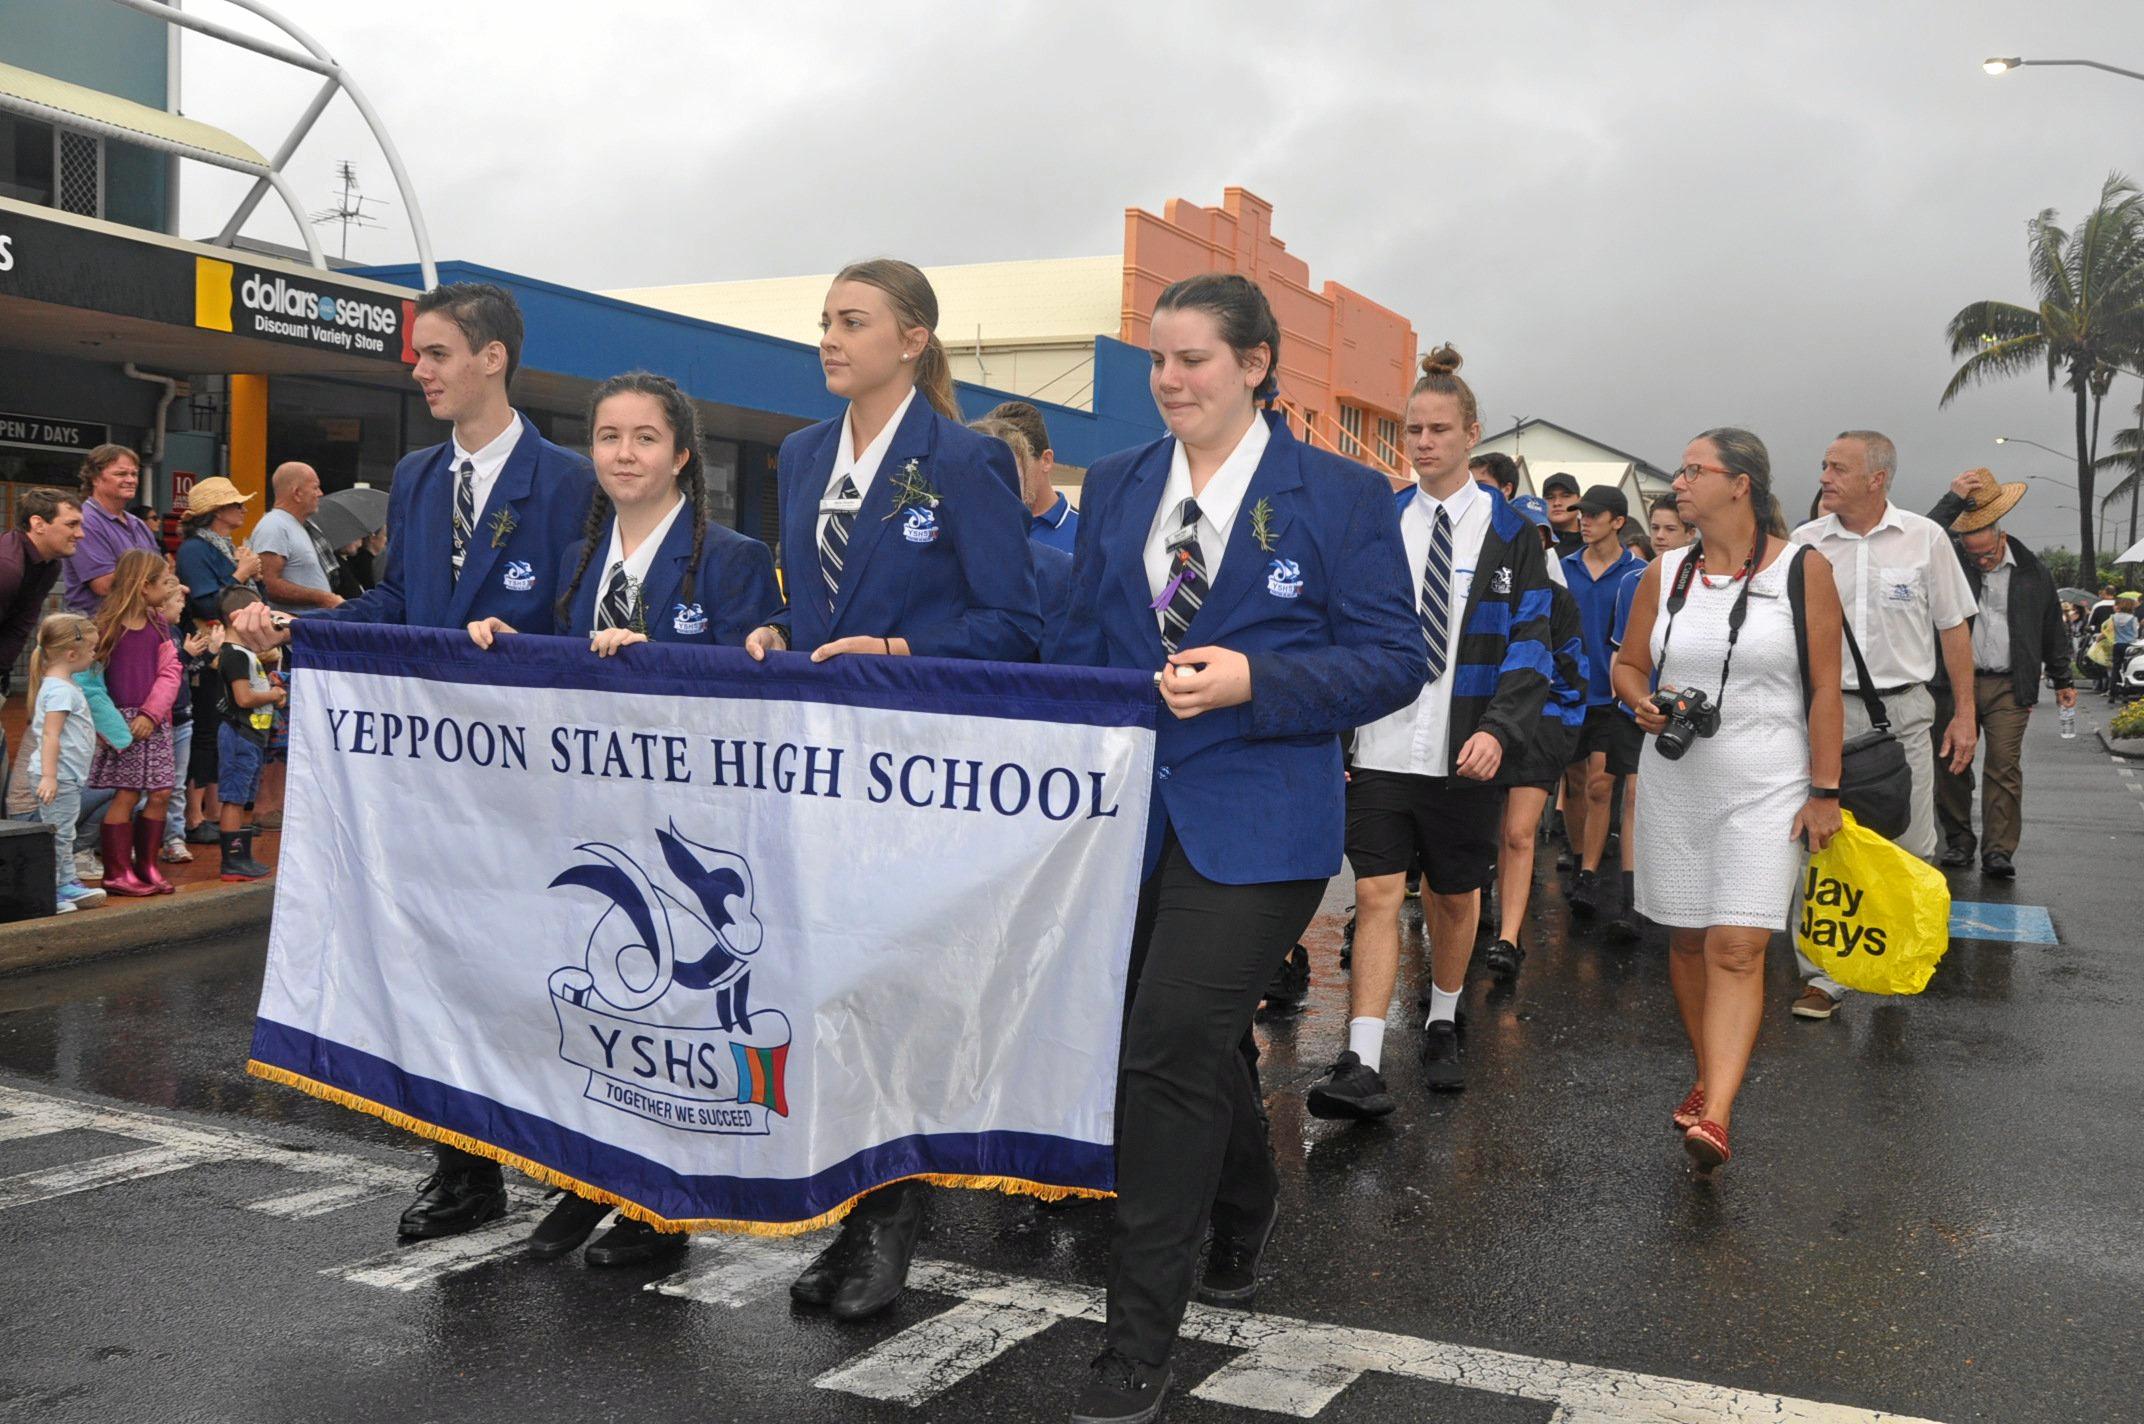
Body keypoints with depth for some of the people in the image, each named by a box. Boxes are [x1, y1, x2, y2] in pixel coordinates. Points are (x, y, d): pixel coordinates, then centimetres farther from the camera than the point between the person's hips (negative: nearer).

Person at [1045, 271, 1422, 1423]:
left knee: (1171, 1050, -12)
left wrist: (1253, 680, -18)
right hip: (1130, 807, 5)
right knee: (1206, 1037, 18)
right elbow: (1078, 642, 16)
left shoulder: (1341, 497, -1)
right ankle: (1245, 1209, 47)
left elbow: (1393, 660, -5)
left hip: (1255, 821, -5)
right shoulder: (1114, 486, 12)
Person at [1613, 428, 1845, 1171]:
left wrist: (1824, 792, -6)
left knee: (1737, 950, -12)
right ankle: (1711, 1077, 28)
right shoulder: (1665, 573, 6)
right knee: (1687, 941, 10)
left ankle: (1714, 1115, -18)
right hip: (1674, 781, 4)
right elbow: (1628, 664, 15)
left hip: (1765, 788, -4)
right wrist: (1644, 706, -8)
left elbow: (1825, 689, -3)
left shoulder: (1802, 570, -4)